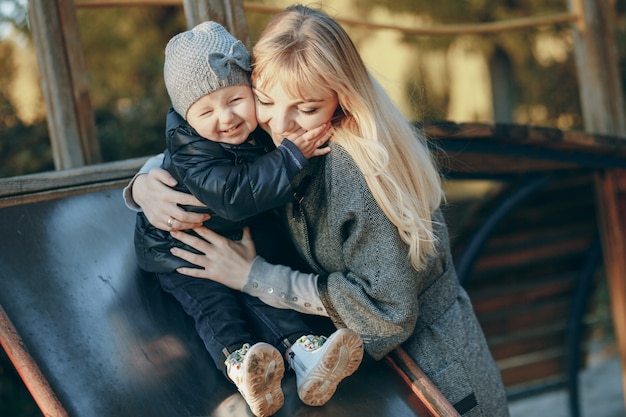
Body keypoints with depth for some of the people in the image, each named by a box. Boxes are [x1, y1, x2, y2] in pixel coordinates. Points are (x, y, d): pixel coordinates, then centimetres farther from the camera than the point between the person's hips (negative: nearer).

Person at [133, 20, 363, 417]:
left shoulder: (263, 128, -12)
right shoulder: (191, 152, -32)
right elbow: (234, 195, -44)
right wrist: (291, 156, -42)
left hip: (234, 240, 5)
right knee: (212, 300, -23)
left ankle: (305, 351, -29)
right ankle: (238, 362, -44)